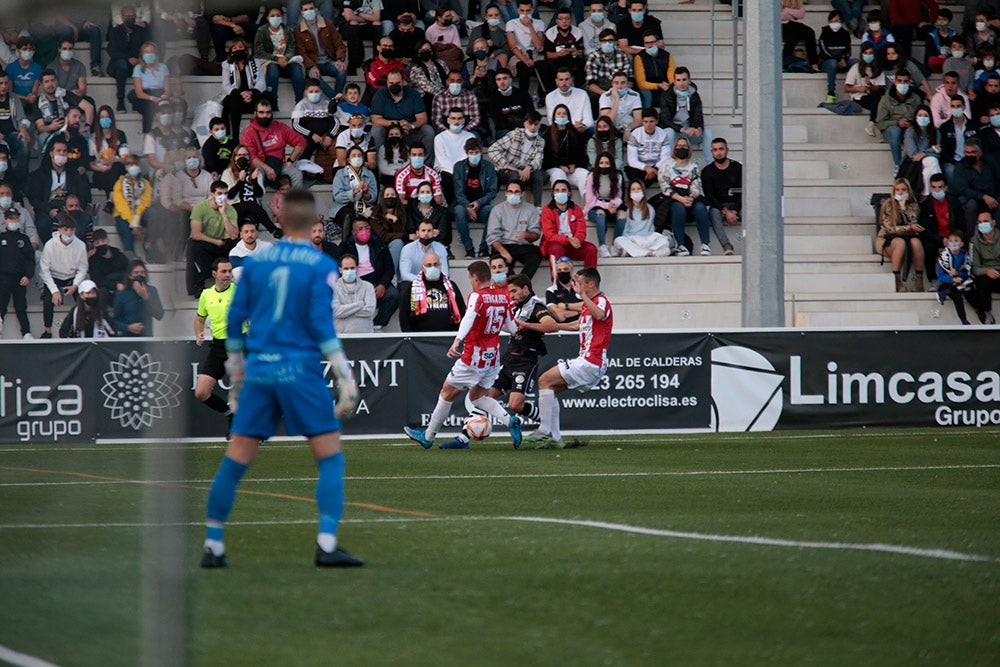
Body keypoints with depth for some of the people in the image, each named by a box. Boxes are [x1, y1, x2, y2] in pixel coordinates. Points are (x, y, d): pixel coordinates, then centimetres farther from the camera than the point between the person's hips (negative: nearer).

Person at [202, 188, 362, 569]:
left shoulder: (256, 262, 9)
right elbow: (322, 324, -10)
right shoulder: (321, 266, -3)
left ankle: (212, 547, 10)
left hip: (258, 368, 4)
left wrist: (236, 377, 23)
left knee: (235, 462, 7)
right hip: (301, 372, -4)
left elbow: (234, 320, 11)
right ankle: (326, 546, -10)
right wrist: (346, 380, -9)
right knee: (330, 458, 1)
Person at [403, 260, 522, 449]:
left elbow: (469, 317, -35)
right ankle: (510, 420, -5)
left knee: (447, 392, 8)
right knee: (477, 396, 18)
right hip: (493, 357, 7)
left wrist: (457, 340, -48)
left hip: (474, 358, -7)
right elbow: (511, 327, 12)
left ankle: (428, 436, 18)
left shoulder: (477, 296, -15)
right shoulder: (503, 296, 5)